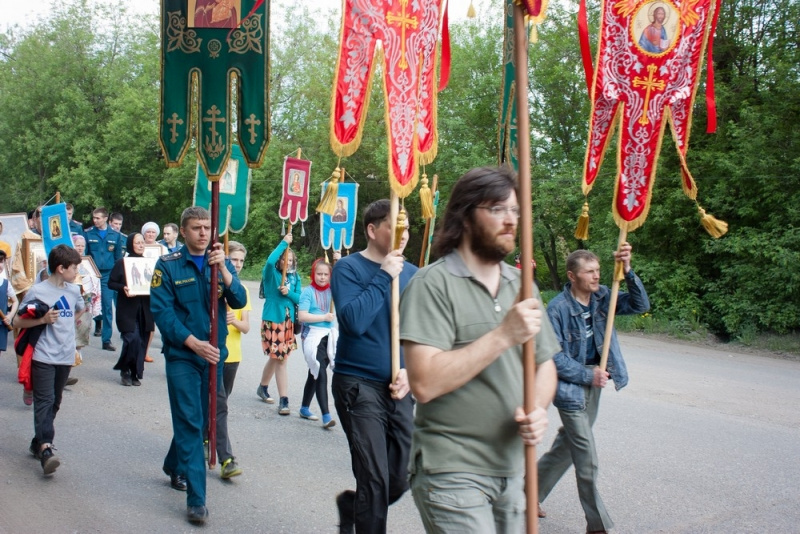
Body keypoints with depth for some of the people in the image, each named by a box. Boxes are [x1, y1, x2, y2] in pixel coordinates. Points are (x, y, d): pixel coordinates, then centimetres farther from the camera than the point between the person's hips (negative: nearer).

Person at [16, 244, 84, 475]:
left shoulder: (73, 290, 8)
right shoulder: (37, 291, -9)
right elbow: (17, 322, -6)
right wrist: (43, 319, -18)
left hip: (65, 357, 6)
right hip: (43, 357, -6)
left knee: (54, 403, 13)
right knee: (44, 401, -13)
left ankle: (38, 442, 27)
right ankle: (46, 449, -22)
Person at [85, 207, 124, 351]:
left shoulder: (115, 235, 5)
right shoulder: (88, 234, 2)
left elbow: (118, 257, 8)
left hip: (108, 275, 0)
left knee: (107, 307, -1)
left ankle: (106, 340, 2)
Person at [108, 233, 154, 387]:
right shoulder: (121, 263, 1)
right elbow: (111, 283, 1)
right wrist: (123, 288, -17)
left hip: (145, 309, 4)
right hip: (127, 309, -4)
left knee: (142, 341, 3)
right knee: (132, 339, -14)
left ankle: (135, 374, 16)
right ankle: (125, 371, 7)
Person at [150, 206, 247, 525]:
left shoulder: (221, 263, 5)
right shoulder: (168, 266, -5)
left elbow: (239, 301, -7)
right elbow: (161, 310, -11)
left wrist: (223, 268, -23)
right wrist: (194, 342, -20)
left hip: (214, 354, 4)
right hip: (182, 356, -4)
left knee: (200, 419, 16)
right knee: (190, 423, -6)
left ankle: (174, 467, 41)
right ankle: (196, 498, -3)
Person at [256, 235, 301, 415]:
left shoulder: (295, 277, 7)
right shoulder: (271, 274, -6)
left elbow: (299, 298, 5)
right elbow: (270, 261, -27)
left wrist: (289, 293, -15)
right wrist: (284, 243, -21)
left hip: (288, 321, 5)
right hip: (272, 320, -5)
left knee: (277, 358, 12)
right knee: (279, 359, -4)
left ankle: (263, 388, 33)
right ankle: (283, 400, 2)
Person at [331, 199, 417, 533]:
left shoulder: (411, 273, 6)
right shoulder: (349, 268, -7)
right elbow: (353, 321, -22)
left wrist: (410, 370, -4)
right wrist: (383, 277, -17)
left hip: (400, 389, 5)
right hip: (360, 385, -5)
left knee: (401, 479, 10)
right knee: (375, 479, -8)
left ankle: (351, 504, 38)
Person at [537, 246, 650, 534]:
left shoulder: (602, 297, -1)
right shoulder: (558, 308, -19)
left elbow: (640, 305, -9)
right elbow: (552, 356, -18)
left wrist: (628, 271, -22)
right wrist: (588, 374, -18)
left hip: (593, 383, 7)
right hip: (571, 386, -7)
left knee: (565, 447, 19)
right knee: (587, 460, -1)